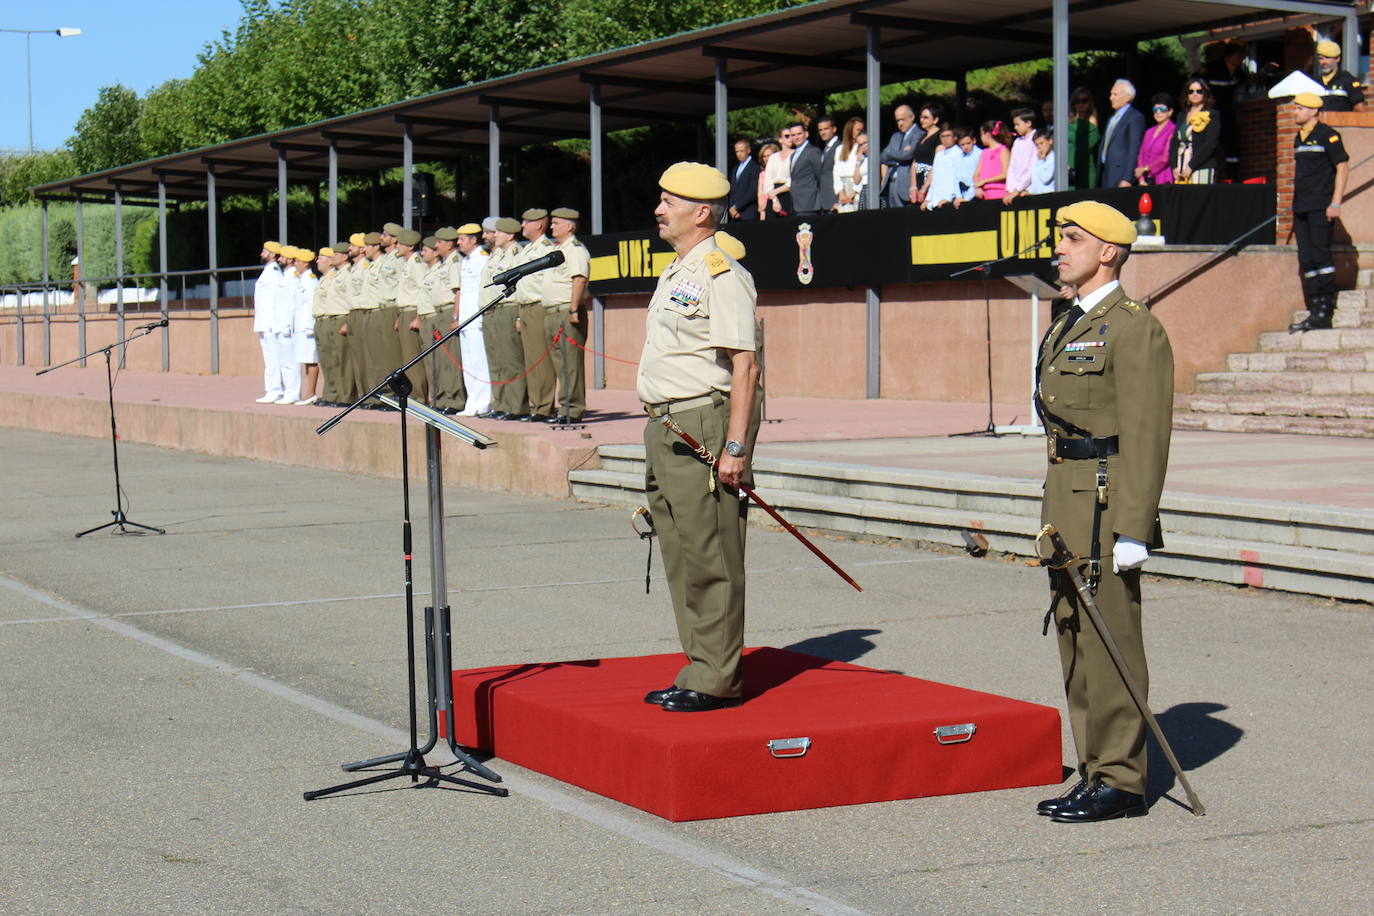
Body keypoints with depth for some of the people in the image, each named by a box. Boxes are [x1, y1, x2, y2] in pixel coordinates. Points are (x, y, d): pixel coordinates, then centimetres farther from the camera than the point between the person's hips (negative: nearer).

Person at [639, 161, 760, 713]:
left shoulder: (721, 273, -12)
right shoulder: (676, 274, 19)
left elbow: (743, 364, -18)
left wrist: (735, 446, -22)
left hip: (706, 425, -10)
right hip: (666, 427, 10)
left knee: (709, 556, -7)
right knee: (681, 554, 12)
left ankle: (717, 681, -2)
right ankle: (698, 671, 19)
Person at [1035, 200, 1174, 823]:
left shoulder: (1134, 329, -11)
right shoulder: (1068, 327, 18)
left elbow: (1146, 437, -16)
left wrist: (1132, 533, -20)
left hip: (1106, 503, -10)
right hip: (1066, 499, 10)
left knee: (1109, 639, -6)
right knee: (1074, 636, 12)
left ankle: (1121, 782, 1)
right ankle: (1096, 771, 19)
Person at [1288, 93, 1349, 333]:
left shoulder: (1327, 135, -6)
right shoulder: (1299, 138, 18)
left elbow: (1342, 167, -10)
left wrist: (1335, 203, -16)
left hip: (1320, 207, -8)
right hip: (1301, 209, 8)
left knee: (1320, 255, -10)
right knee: (1306, 260, 5)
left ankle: (1324, 312, -9)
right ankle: (1314, 311, 8)